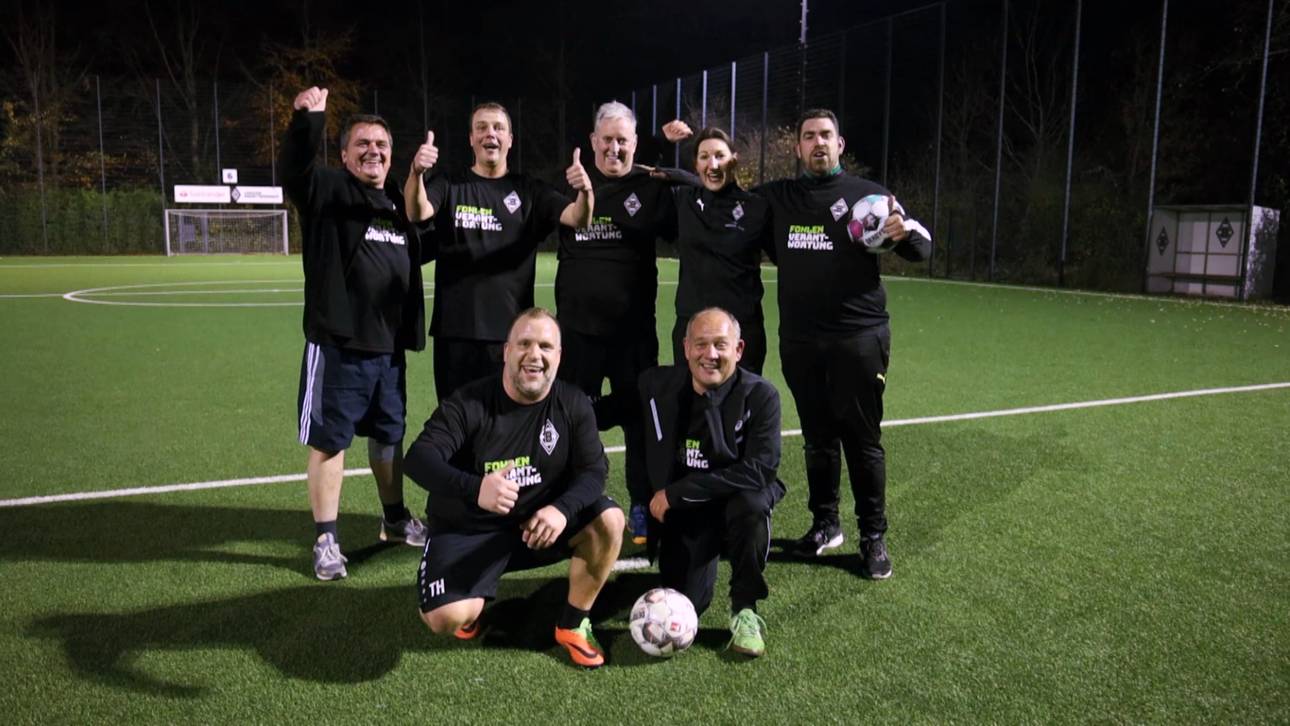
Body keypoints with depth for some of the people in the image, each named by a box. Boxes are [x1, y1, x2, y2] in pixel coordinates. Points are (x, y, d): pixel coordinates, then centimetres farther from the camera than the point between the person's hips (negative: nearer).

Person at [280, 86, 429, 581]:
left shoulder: (398, 205, 14)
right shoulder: (326, 192, -3)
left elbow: (415, 257, 24)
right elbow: (294, 172, -24)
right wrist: (307, 121, -38)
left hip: (388, 347, 6)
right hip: (337, 345, -6)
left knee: (389, 437, 17)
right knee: (328, 443, 1)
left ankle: (396, 521, 33)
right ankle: (326, 541, 12)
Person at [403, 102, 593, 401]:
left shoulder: (530, 190, 7)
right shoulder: (449, 186, 5)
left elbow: (578, 219, -5)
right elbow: (417, 213, -14)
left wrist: (585, 191, -28)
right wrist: (417, 173, -34)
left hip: (512, 330, 0)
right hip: (455, 330, 0)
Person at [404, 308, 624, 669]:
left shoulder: (574, 405, -5)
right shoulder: (469, 403, -16)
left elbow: (593, 470, -11)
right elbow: (419, 458, -27)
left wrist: (563, 509, -34)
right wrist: (474, 489, -48)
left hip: (538, 523, 3)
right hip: (466, 530, -3)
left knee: (609, 520, -21)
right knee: (448, 619, -26)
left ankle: (573, 625, 0)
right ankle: (471, 606, 15)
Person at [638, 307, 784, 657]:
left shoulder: (761, 395, -17)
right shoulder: (657, 386, -7)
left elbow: (759, 471, -25)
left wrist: (676, 493, -23)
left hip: (737, 501, -2)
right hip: (682, 513, 3)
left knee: (751, 503, -36)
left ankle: (744, 609, -13)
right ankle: (706, 560, 28)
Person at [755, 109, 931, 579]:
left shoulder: (868, 195, 3)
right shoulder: (776, 197, 10)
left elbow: (921, 248, 2)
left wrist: (906, 232, -21)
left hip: (858, 336, -3)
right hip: (799, 340, 3)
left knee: (862, 439, 0)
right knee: (817, 437, 12)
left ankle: (873, 536, 12)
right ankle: (825, 523, 26)